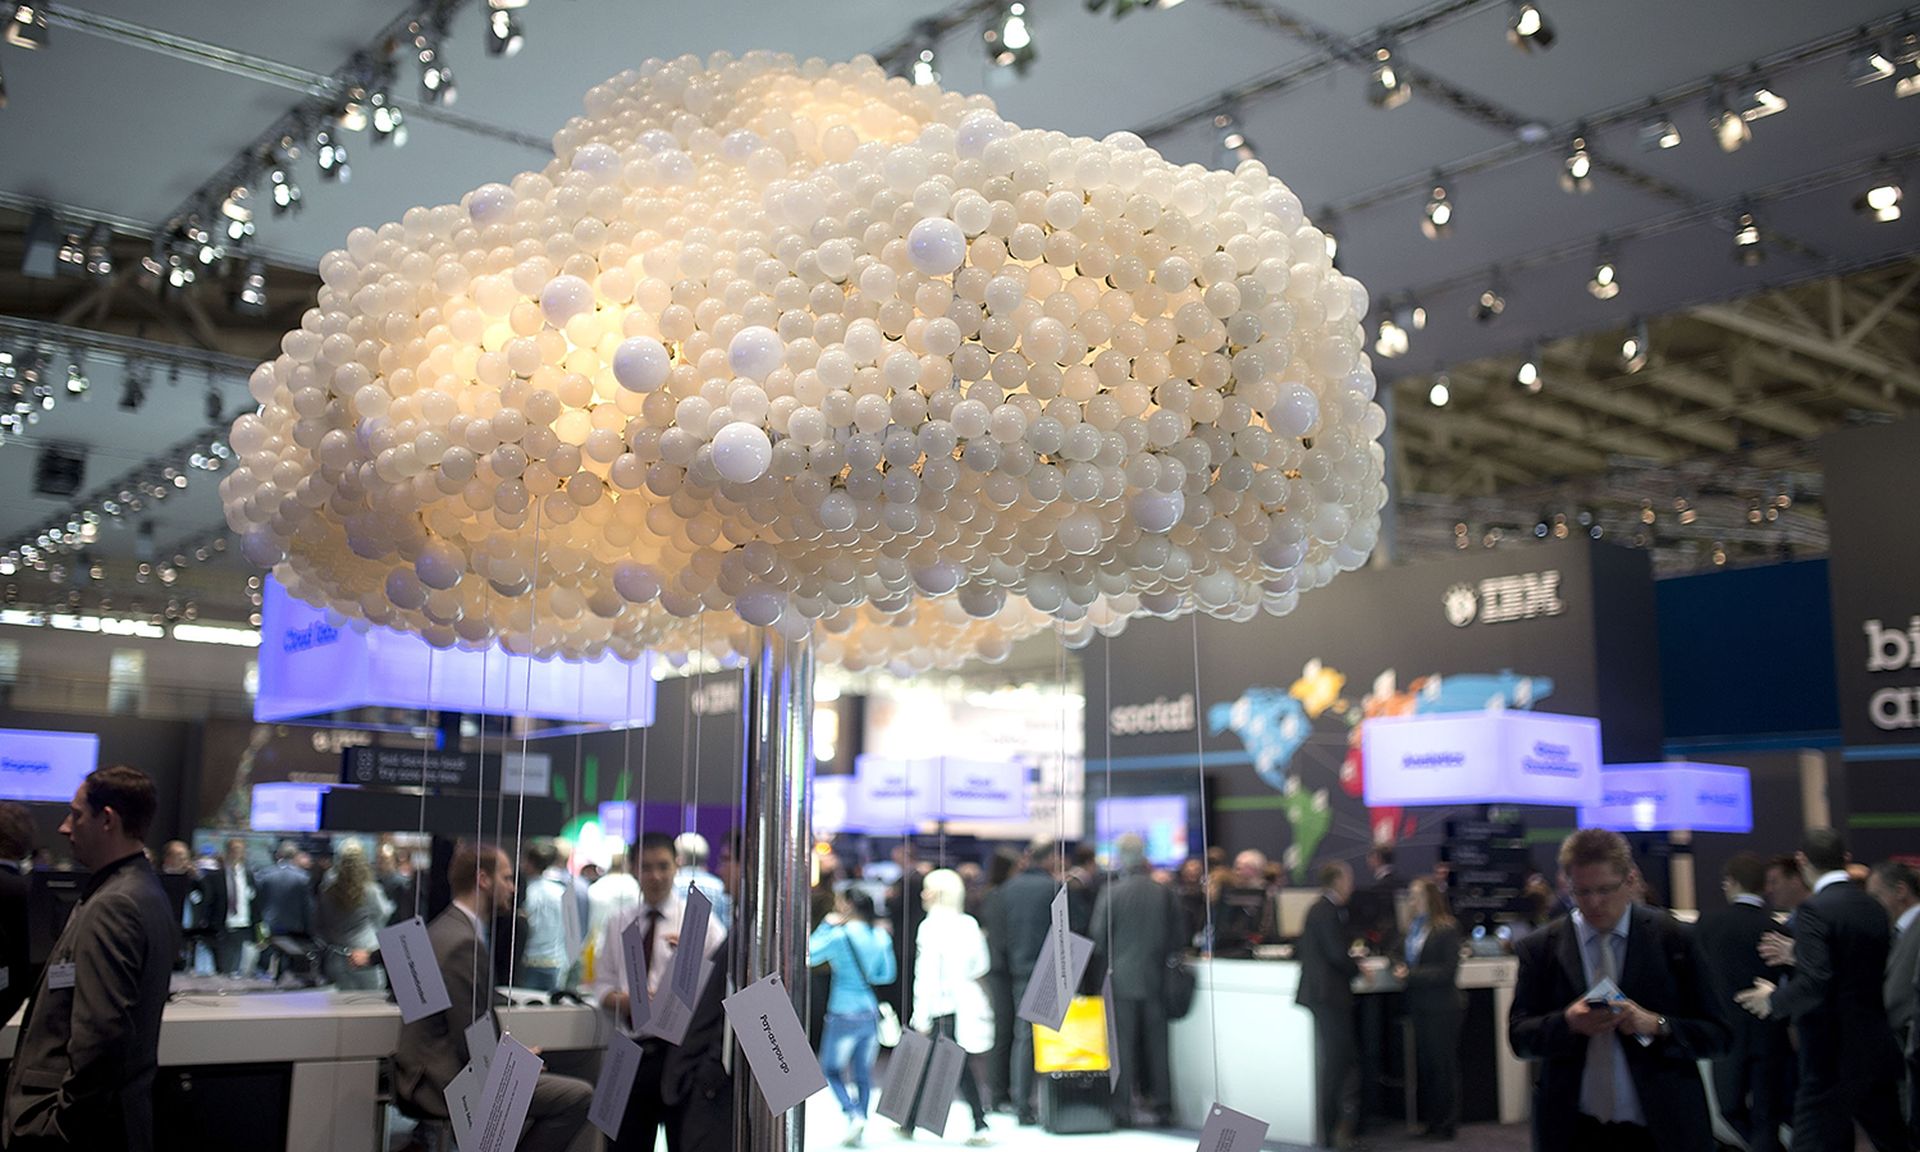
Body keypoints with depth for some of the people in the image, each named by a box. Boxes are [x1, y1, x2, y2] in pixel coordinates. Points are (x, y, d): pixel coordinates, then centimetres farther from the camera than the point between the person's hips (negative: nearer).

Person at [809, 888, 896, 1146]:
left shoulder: (839, 936, -14)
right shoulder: (880, 936, 3)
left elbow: (809, 956, -4)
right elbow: (886, 974, 12)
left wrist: (826, 925, 0)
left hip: (844, 1014, -5)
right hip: (871, 1012, 5)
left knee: (831, 1068, 10)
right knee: (863, 1072, 13)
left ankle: (854, 1114, -9)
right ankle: (858, 1133, 17)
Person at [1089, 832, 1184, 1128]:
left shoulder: (1110, 893, -10)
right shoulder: (1165, 893, -2)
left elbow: (1098, 938, -7)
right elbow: (1179, 937, 3)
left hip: (1122, 979, -2)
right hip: (1156, 981, 3)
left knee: (1123, 1044, 4)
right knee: (1155, 1043, 10)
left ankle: (1122, 1106, 4)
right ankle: (1160, 1105, 13)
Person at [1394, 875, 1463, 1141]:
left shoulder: (1447, 929, -12)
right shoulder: (1412, 926, 7)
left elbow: (1447, 971, -15)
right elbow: (1405, 956, 16)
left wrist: (1411, 974, -18)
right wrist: (1400, 967, -6)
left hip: (1442, 1008, -6)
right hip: (1419, 1006, 6)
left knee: (1442, 1064, 5)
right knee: (1422, 1063, 11)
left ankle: (1445, 1124, 16)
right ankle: (1427, 1119, 22)